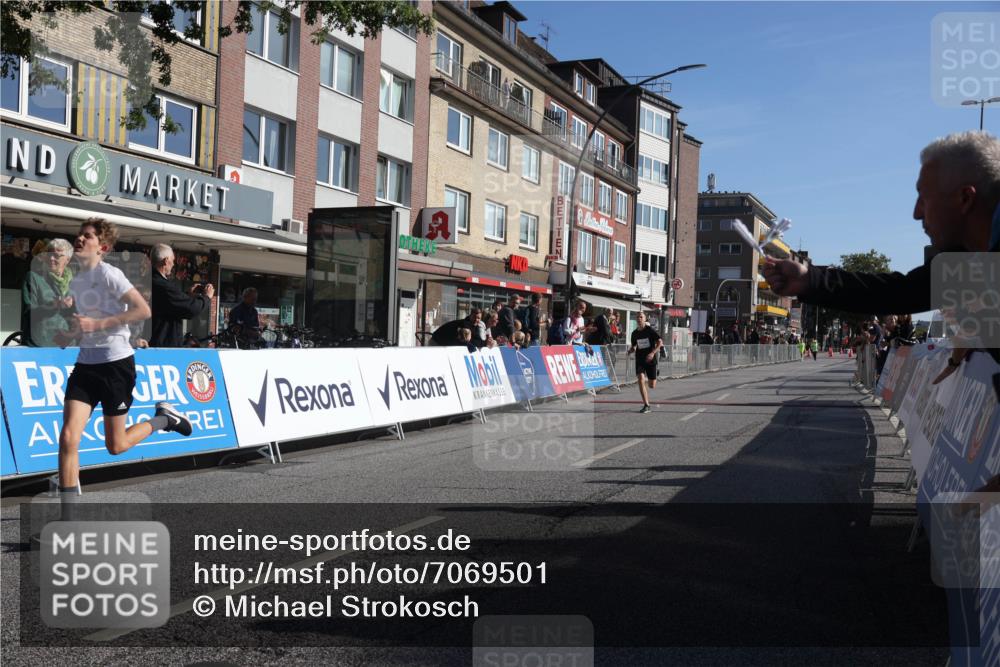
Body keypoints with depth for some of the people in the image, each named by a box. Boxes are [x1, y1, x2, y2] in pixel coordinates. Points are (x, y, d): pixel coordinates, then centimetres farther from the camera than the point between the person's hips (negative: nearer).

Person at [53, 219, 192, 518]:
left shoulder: (108, 274, -11)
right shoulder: (75, 282, 13)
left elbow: (143, 310, -18)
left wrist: (97, 324, -22)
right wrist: (69, 335, 5)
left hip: (116, 363, -6)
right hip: (86, 364, 6)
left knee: (116, 446, 3)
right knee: (68, 437, -9)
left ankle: (163, 417, 31)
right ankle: (68, 519, -3)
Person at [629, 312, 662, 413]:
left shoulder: (650, 330, -6)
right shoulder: (634, 333, 6)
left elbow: (660, 342, -7)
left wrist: (652, 353, -20)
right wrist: (631, 350, -5)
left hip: (650, 359, -2)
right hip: (639, 359, 2)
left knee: (652, 386, 2)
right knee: (641, 379, -19)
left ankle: (650, 379, 42)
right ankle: (646, 406, -14)